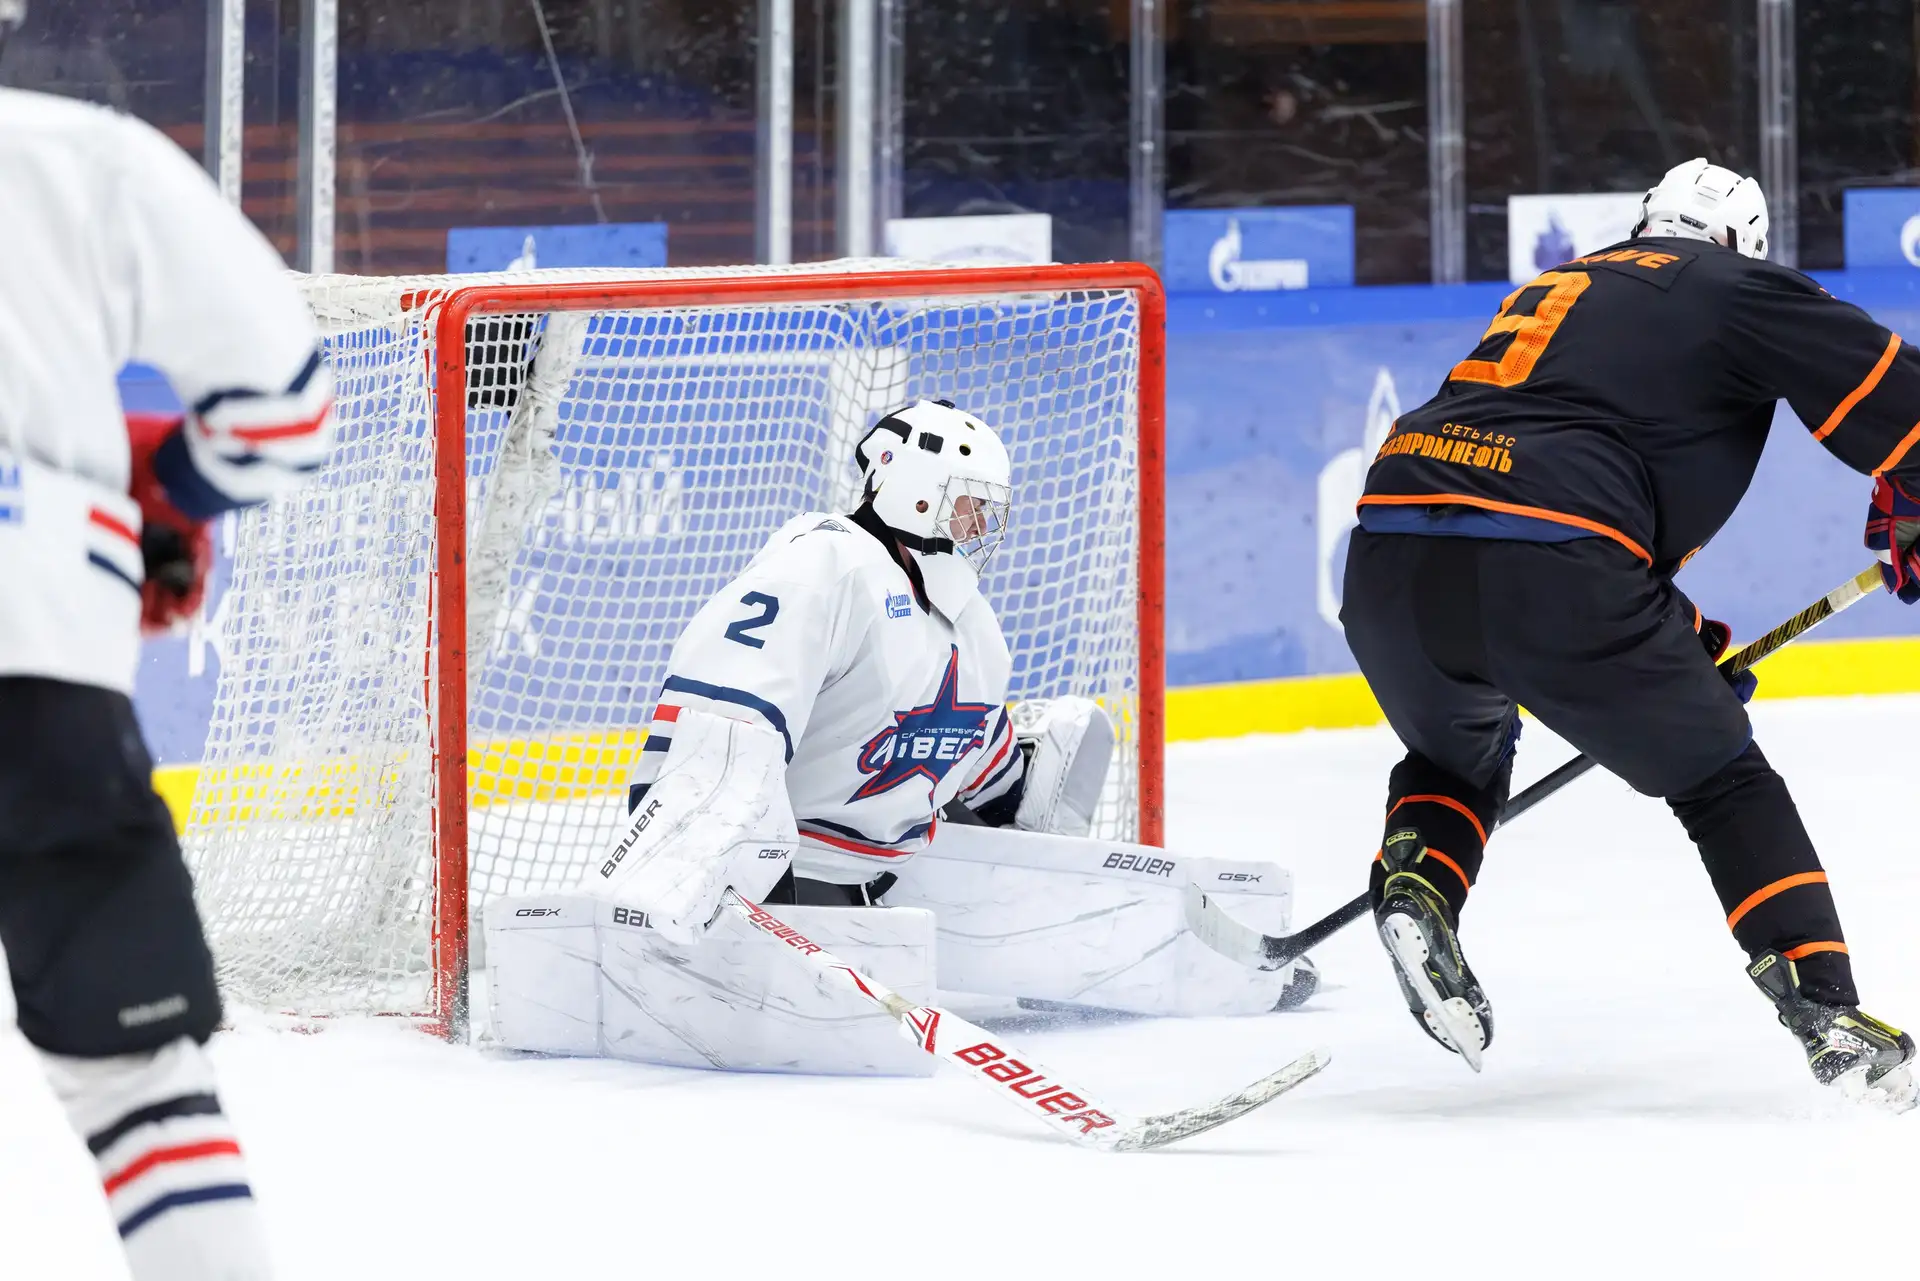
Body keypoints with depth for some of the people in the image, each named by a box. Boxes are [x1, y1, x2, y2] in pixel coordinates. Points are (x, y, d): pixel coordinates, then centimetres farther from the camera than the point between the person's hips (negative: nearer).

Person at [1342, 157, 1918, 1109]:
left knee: (1458, 753, 35)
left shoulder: (1555, 289, 34)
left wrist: (1677, 640, 38)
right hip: (1545, 566, -5)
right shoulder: (1734, 288, 14)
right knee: (1722, 782, 13)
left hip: (1390, 563, 5)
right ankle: (1824, 1012, 1)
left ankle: (1414, 892, 8)